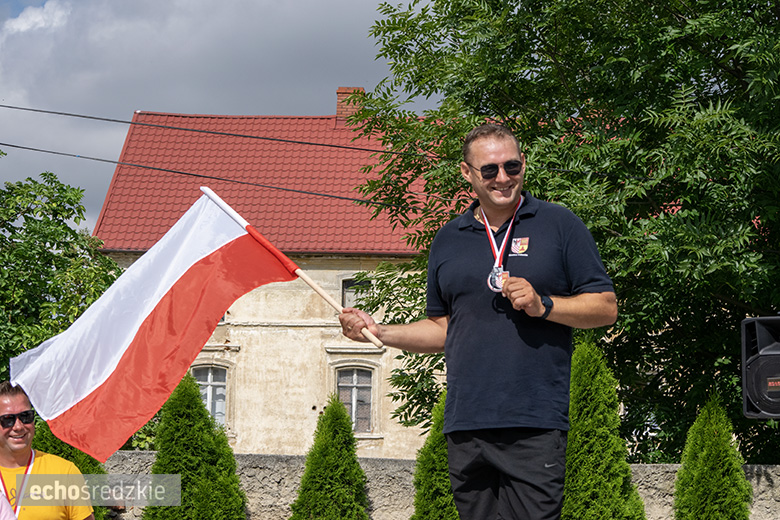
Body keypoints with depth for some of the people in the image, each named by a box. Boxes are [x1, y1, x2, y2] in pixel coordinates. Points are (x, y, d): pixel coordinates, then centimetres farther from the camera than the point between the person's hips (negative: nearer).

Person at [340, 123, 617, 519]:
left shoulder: (559, 225, 5)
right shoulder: (448, 240, 17)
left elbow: (606, 308, 4)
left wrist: (542, 305, -11)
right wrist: (381, 333, 8)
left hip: (535, 425, -4)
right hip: (465, 423, 4)